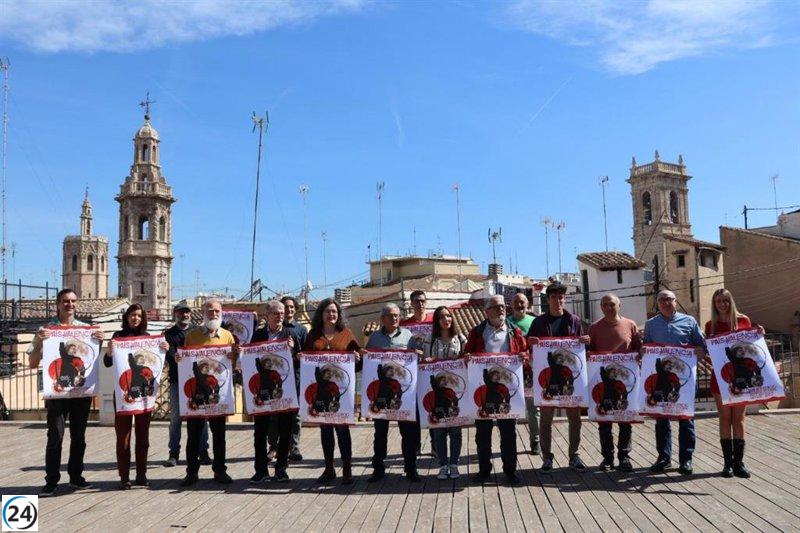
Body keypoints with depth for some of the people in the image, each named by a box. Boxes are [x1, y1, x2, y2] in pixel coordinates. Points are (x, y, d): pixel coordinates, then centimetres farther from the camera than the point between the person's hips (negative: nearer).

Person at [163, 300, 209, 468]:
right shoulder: (169, 333, 8)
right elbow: (170, 355, -6)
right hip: (177, 380, 0)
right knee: (175, 418, 2)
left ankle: (203, 452, 8)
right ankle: (174, 454, 9)